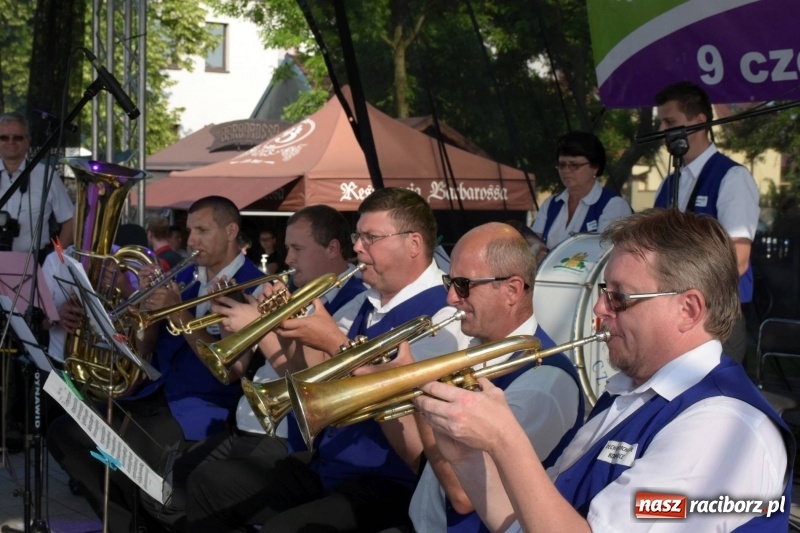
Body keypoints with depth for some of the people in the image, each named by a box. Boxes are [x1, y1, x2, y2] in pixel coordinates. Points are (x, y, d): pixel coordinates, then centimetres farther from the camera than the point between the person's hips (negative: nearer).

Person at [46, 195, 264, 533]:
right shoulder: (181, 278, 13)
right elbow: (144, 351, 11)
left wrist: (178, 313, -20)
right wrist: (147, 299, -6)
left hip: (206, 408, -8)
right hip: (157, 395, 8)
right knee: (64, 433, -1)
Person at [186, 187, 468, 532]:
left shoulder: (445, 317, -15)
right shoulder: (363, 305, 11)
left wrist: (337, 343, -23)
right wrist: (287, 324, -2)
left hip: (387, 484, -9)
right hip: (322, 463, 9)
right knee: (210, 485, 11)